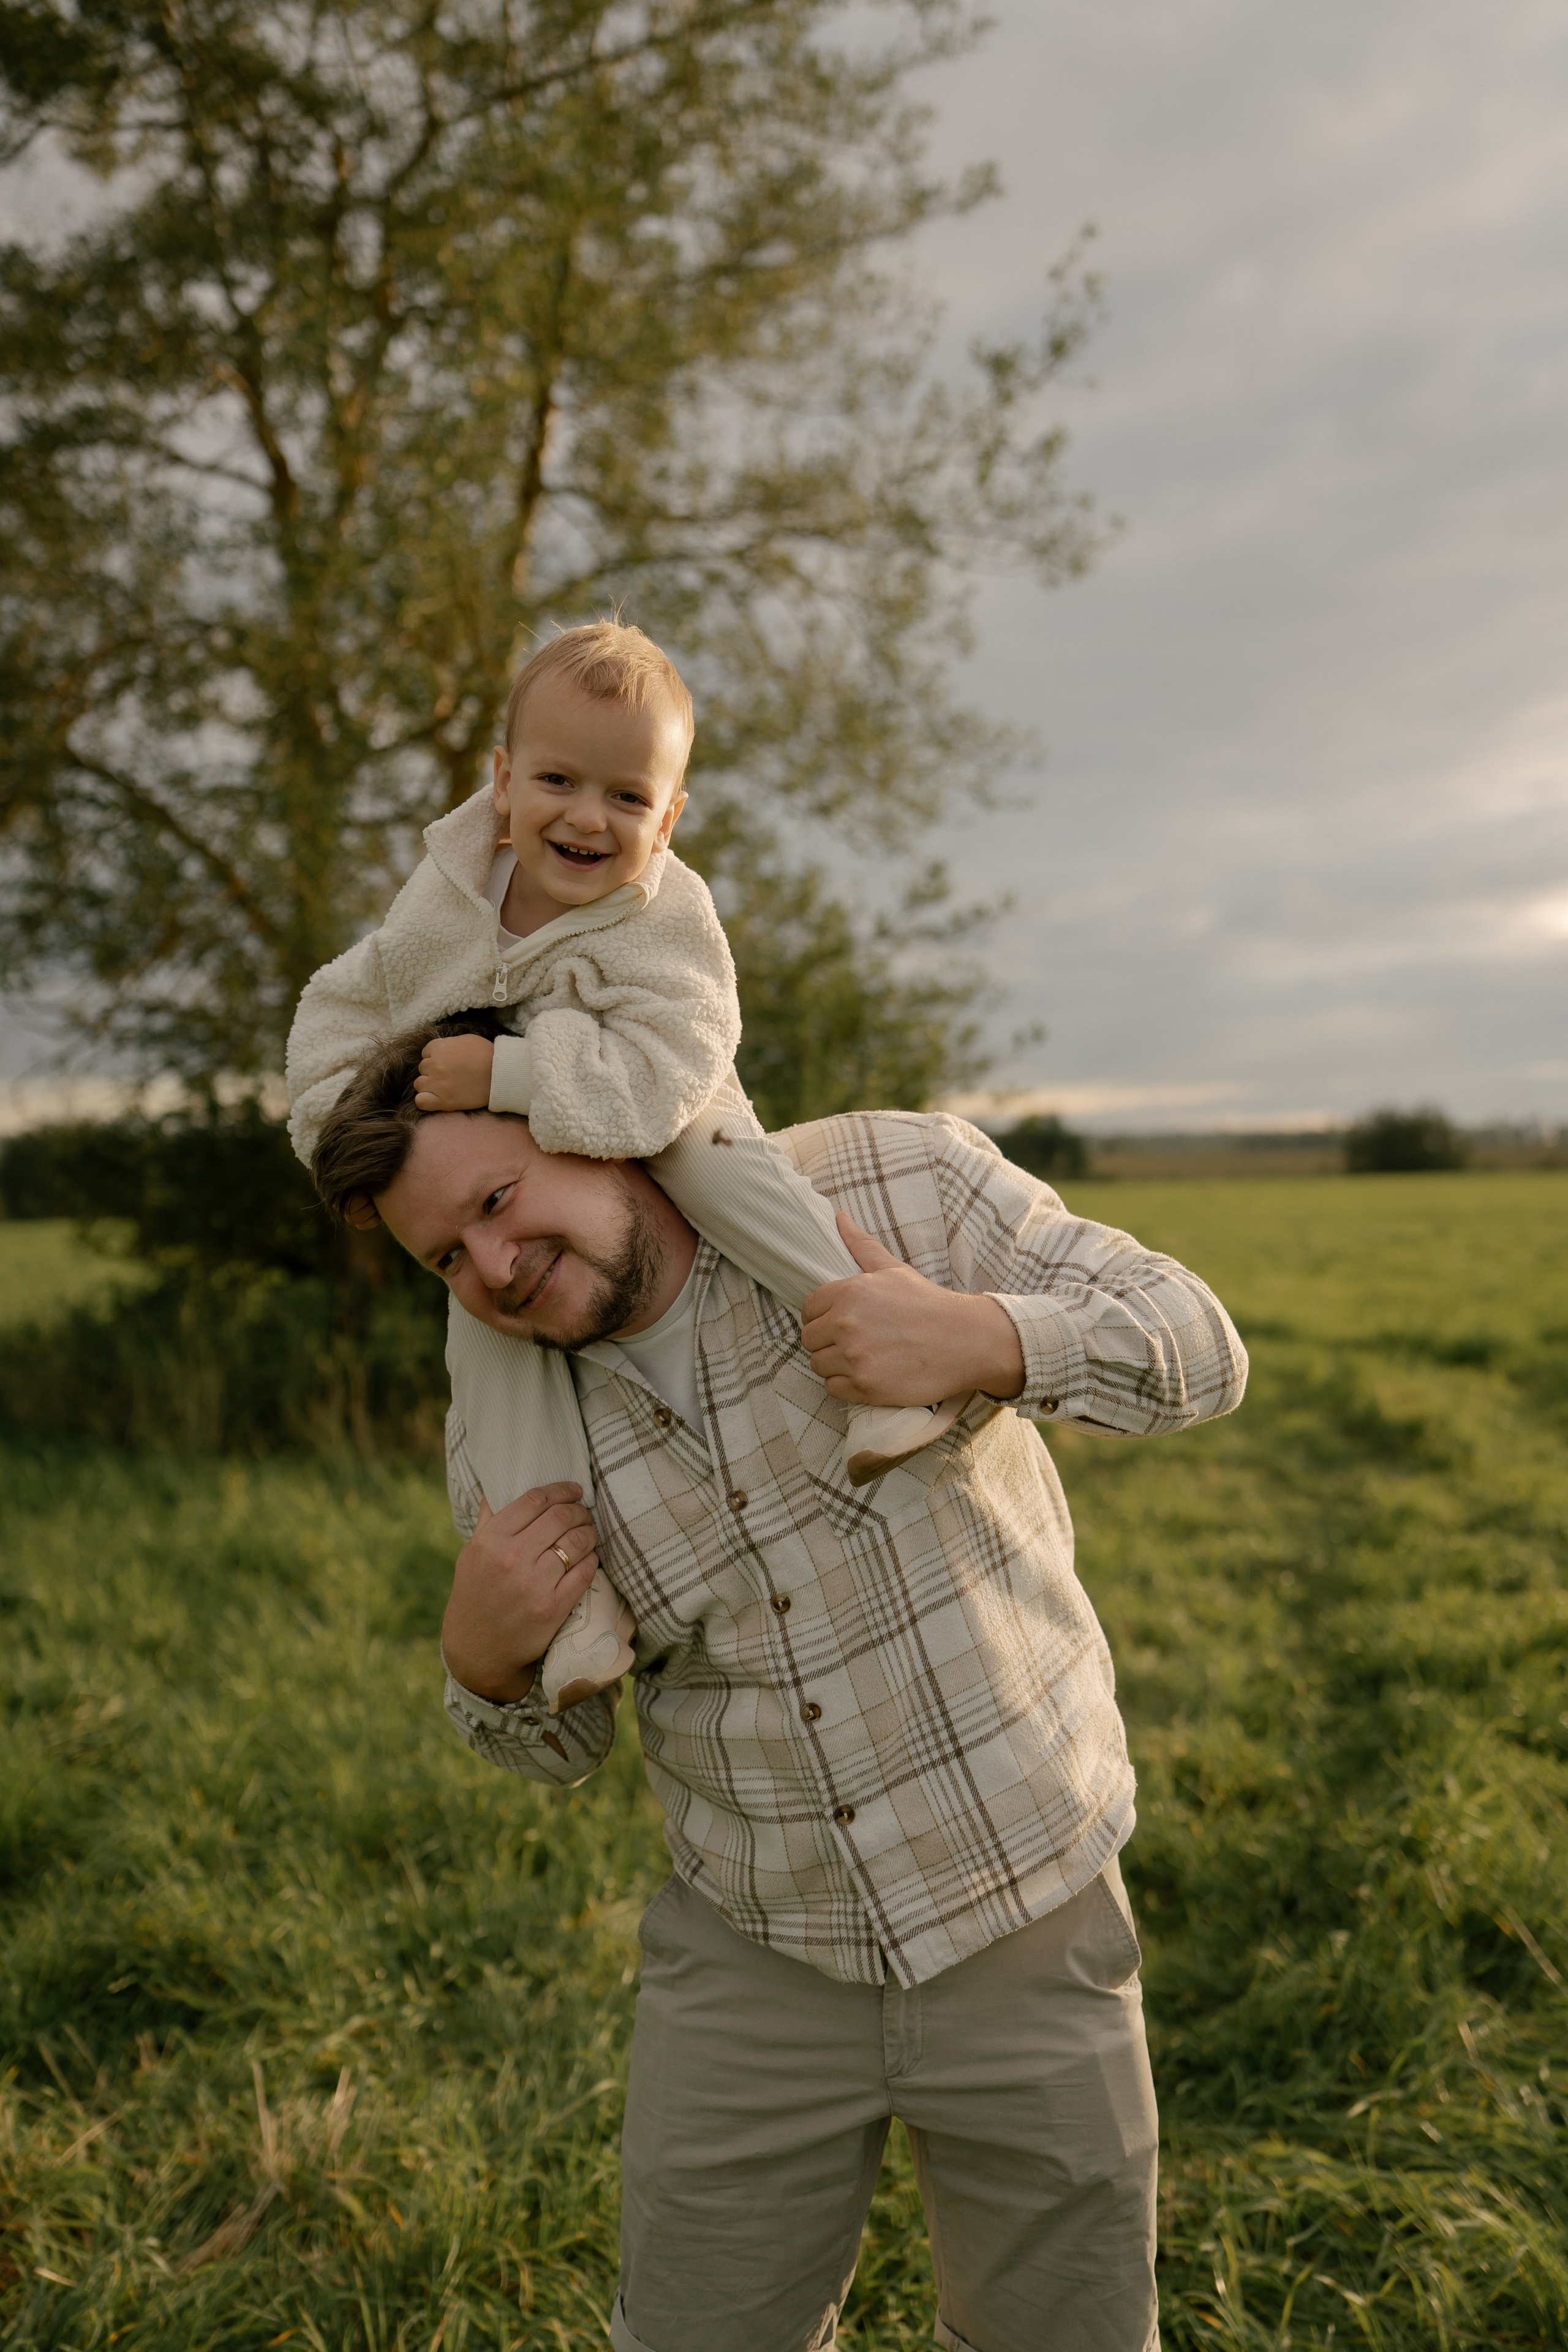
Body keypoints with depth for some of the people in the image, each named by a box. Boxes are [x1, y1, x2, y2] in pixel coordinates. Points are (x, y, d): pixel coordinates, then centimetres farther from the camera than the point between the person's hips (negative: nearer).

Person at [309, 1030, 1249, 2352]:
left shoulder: (896, 1185, -15)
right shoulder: (504, 1435, -5)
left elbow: (1195, 1348, -11)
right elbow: (557, 1742, 6)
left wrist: (982, 1339, -30)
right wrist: (485, 1655, -17)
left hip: (1023, 1922, -2)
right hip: (752, 1947, 2)